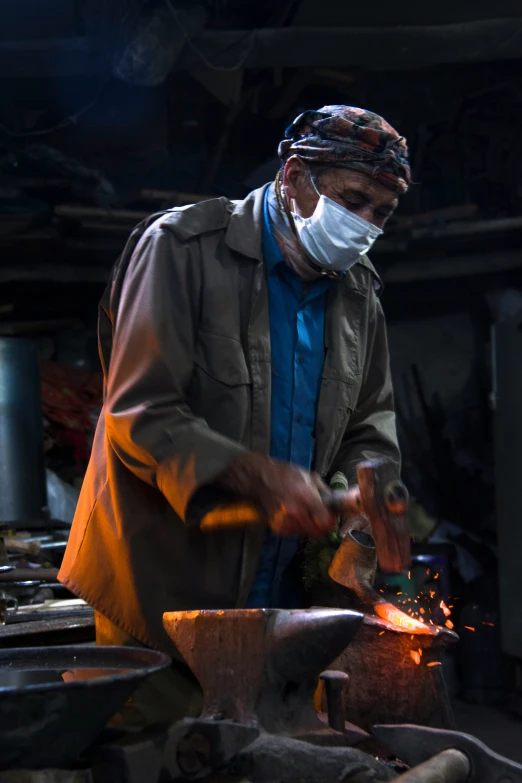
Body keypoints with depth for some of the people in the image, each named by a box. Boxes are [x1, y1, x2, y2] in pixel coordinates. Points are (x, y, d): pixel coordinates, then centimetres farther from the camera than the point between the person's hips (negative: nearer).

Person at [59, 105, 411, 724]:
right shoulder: (181, 248, -9)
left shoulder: (359, 294, 11)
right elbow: (140, 416, -15)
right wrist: (260, 479, -25)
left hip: (282, 597, 6)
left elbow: (370, 424, 17)